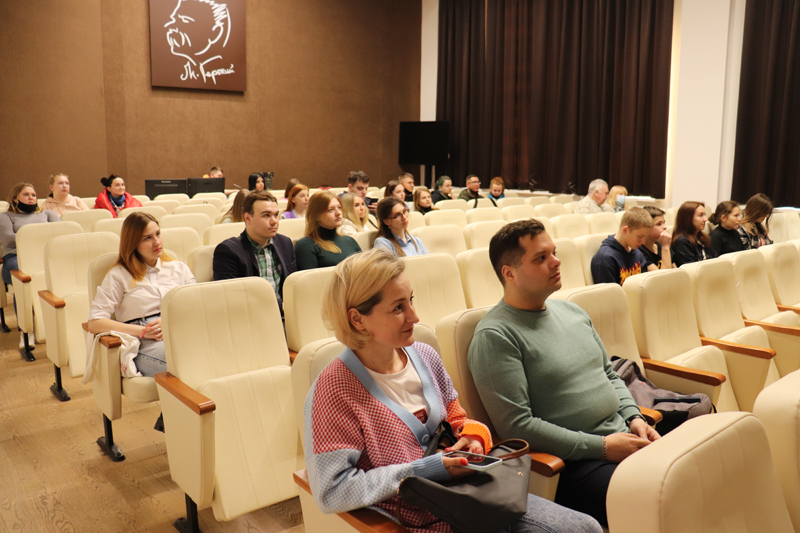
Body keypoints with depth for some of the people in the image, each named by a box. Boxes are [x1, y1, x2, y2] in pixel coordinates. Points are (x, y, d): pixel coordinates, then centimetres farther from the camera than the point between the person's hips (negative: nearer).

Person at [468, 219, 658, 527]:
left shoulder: (573, 312, 13)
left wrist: (633, 417, 4)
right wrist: (600, 446, -16)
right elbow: (515, 425, -18)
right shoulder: (494, 337, -13)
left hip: (623, 438, 8)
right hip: (575, 462, -8)